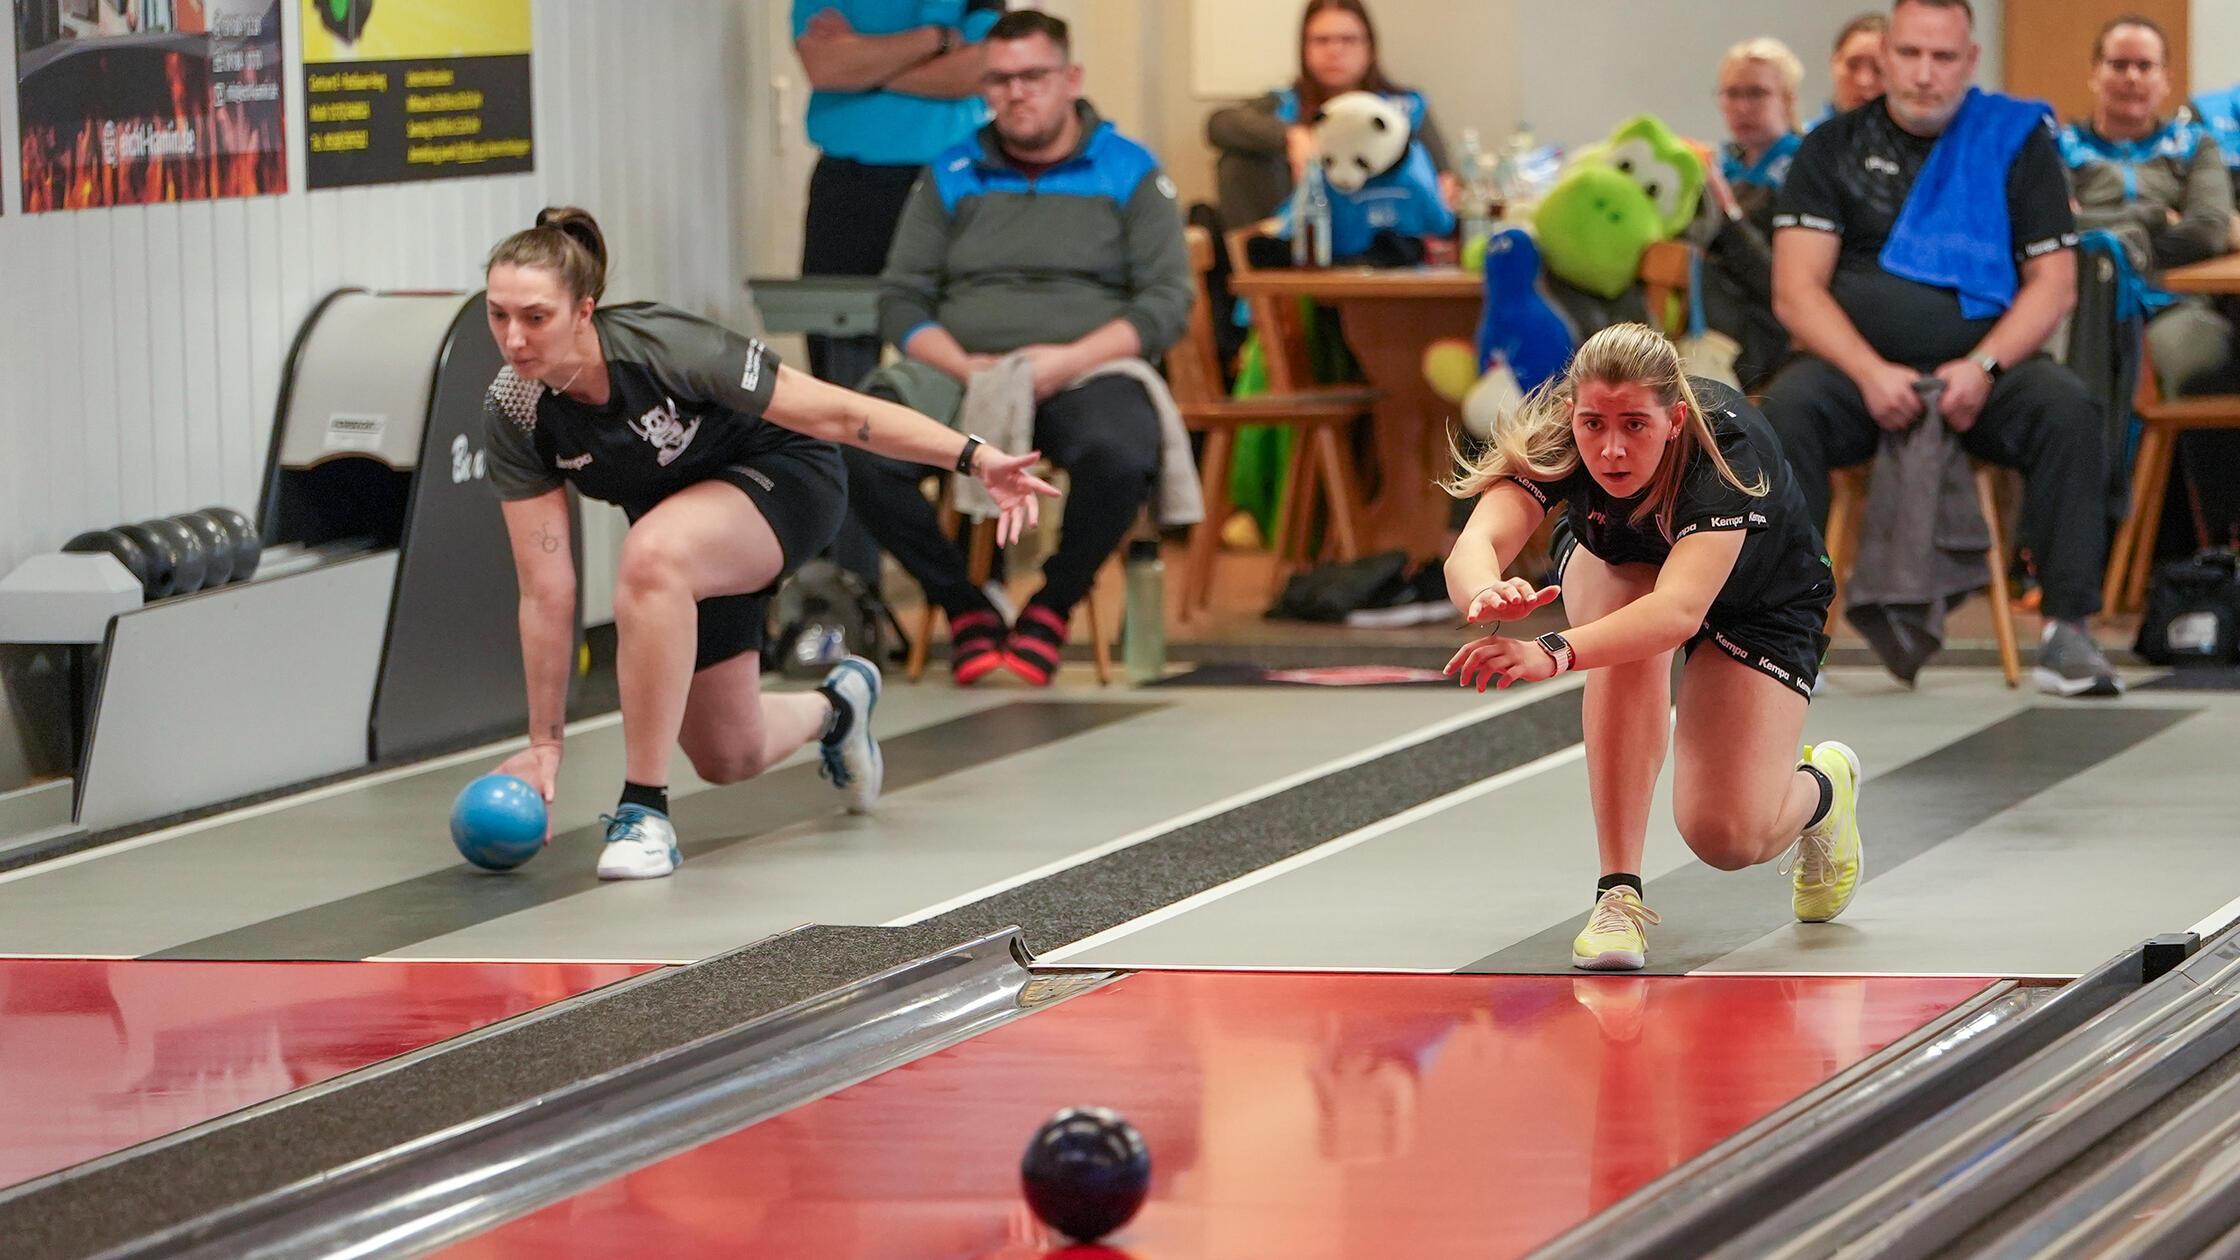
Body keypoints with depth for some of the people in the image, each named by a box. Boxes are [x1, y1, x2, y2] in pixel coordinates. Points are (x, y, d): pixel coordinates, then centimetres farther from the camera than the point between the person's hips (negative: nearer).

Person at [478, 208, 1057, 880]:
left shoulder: (665, 346, -34)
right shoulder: (513, 413, -23)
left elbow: (835, 413, -28)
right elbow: (546, 590, -17)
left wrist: (975, 456, -33)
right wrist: (544, 741, -16)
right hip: (678, 529, 5)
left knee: (652, 554, -38)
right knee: (728, 759, 13)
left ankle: (644, 809, -26)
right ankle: (834, 707, 49)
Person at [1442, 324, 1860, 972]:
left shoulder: (1728, 449, -42)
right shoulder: (1551, 436, -33)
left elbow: (1681, 609, -57)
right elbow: (1474, 544, -49)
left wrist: (1553, 652, -73)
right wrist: (1486, 592, -74)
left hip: (1762, 602, -2)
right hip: (1613, 570, 2)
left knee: (1726, 836, -15)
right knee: (1629, 649, -36)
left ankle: (1821, 786, 21)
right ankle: (1618, 893, -26)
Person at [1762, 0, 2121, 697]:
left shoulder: (2017, 140, 9)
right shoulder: (1833, 149, 9)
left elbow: (2053, 283, 4)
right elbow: (1796, 292, 0)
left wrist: (1984, 367, -14)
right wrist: (1871, 374, -17)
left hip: (1982, 369, 0)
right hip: (1860, 370, 0)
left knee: (2067, 408, -30)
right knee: (1787, 407, -31)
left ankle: (2067, 630, -28)